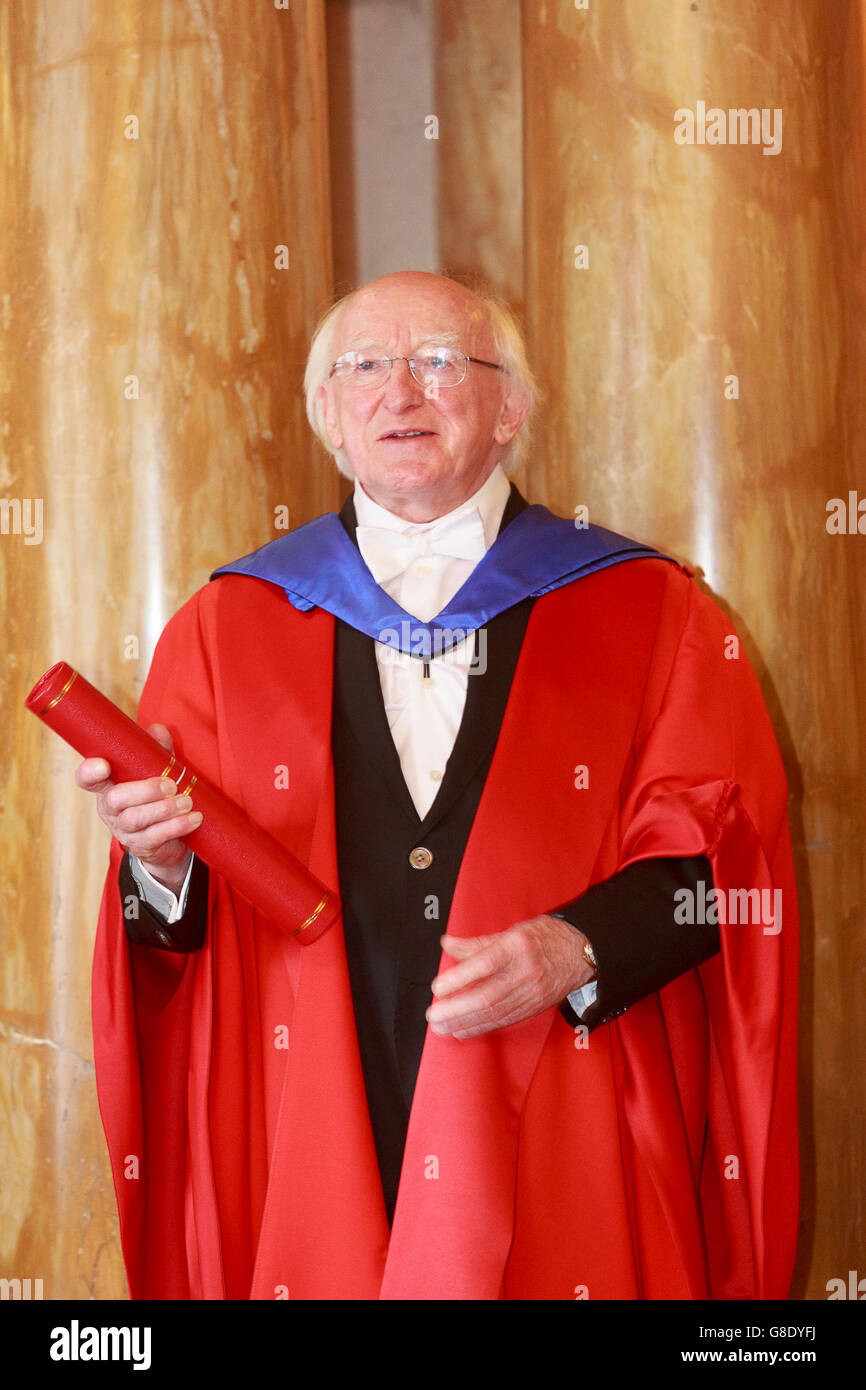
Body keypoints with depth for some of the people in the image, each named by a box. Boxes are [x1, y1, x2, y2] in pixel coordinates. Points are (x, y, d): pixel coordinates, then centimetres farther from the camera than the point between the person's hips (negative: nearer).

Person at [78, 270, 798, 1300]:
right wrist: (161, 856, -14)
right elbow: (181, 909, 8)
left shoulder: (646, 611, 5)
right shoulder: (229, 625, 10)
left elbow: (721, 848, -1)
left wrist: (577, 949, -16)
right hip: (314, 1155, 1)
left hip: (563, 1147, -1)